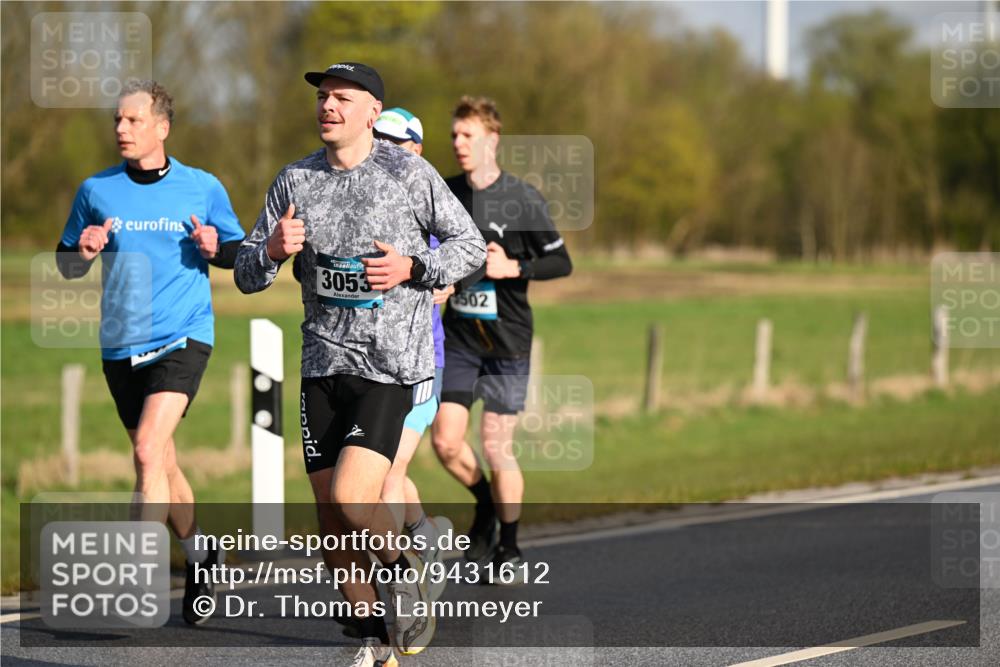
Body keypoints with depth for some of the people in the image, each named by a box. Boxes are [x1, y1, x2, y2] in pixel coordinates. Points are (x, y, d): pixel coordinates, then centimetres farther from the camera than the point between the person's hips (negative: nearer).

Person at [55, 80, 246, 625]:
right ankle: (199, 555, 35)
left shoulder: (203, 188, 1)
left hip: (183, 337, -4)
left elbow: (239, 255, 11)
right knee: (159, 463, 13)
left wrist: (215, 247, -11)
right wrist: (85, 249, -9)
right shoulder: (96, 191, 6)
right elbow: (66, 264, 13)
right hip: (121, 344, 4)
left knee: (148, 449, -21)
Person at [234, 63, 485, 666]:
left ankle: (405, 568, 10)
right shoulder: (294, 181, 7)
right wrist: (272, 252, -11)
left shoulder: (409, 172, -4)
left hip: (391, 365, -5)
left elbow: (470, 246, 3)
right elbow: (247, 274, 11)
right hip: (324, 362, 5)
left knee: (351, 497, -20)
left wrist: (412, 267, -13)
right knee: (333, 522, 5)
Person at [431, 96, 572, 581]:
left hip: (507, 340, -4)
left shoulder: (522, 200, -8)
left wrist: (513, 268, -18)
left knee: (496, 447, -3)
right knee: (445, 441, -6)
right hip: (459, 337, 4)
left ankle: (508, 546, 15)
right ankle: (485, 505, 24)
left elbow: (562, 262, -5)